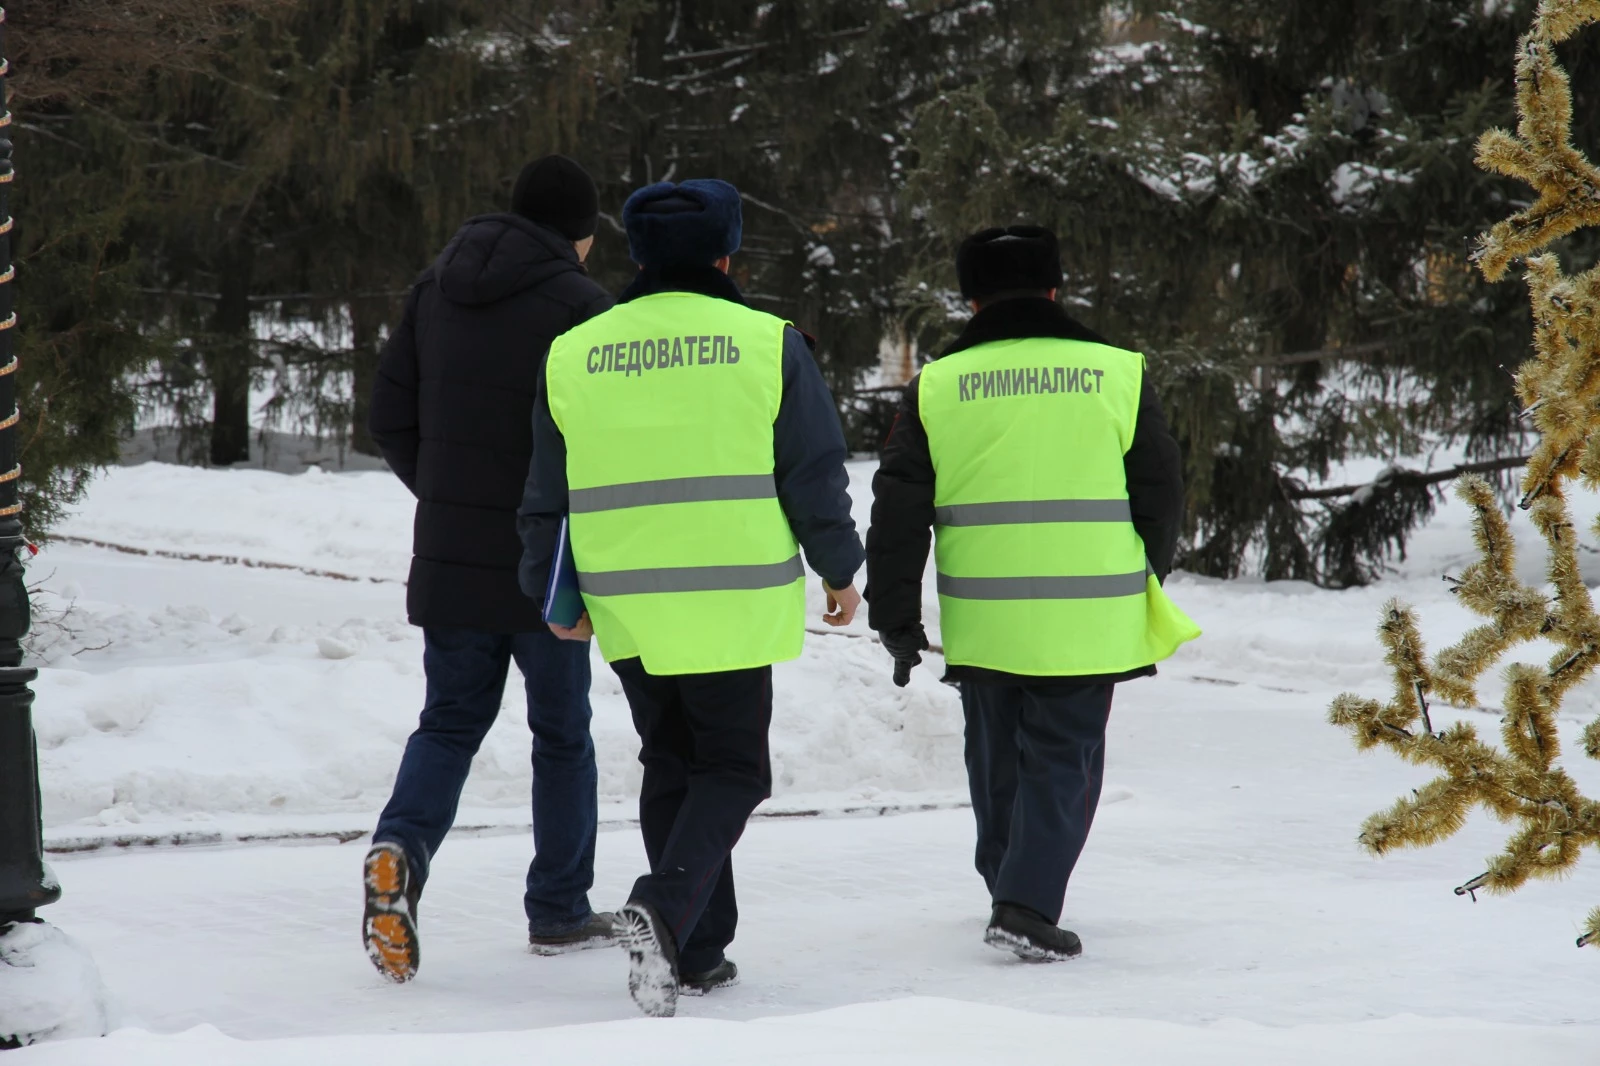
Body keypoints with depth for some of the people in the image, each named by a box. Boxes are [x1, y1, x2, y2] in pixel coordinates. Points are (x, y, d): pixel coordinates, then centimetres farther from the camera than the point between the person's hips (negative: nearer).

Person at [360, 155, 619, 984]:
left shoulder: (434, 290, 8)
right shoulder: (577, 306, -11)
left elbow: (391, 418, 11)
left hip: (449, 561, 4)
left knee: (449, 721, 13)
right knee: (561, 733, 10)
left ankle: (401, 847, -15)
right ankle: (560, 911, 17)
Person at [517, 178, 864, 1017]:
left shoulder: (572, 355, 5)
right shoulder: (767, 345, -4)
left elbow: (547, 494, 10)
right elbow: (815, 474, -1)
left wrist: (554, 594, 21)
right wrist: (838, 570, 12)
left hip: (625, 607, 3)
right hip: (734, 602, -3)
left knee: (671, 768, 17)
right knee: (731, 767, 8)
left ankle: (695, 951, 18)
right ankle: (665, 908, -17)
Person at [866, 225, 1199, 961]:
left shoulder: (936, 388, 1)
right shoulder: (1117, 375, 0)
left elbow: (898, 514, 0)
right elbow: (1161, 497, 6)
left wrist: (897, 621, 7)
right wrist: (1141, 586, 22)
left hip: (982, 619, 2)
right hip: (1088, 621, -2)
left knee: (998, 758, 19)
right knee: (1062, 761, 4)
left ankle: (1008, 881, 32)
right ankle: (1028, 904, -10)